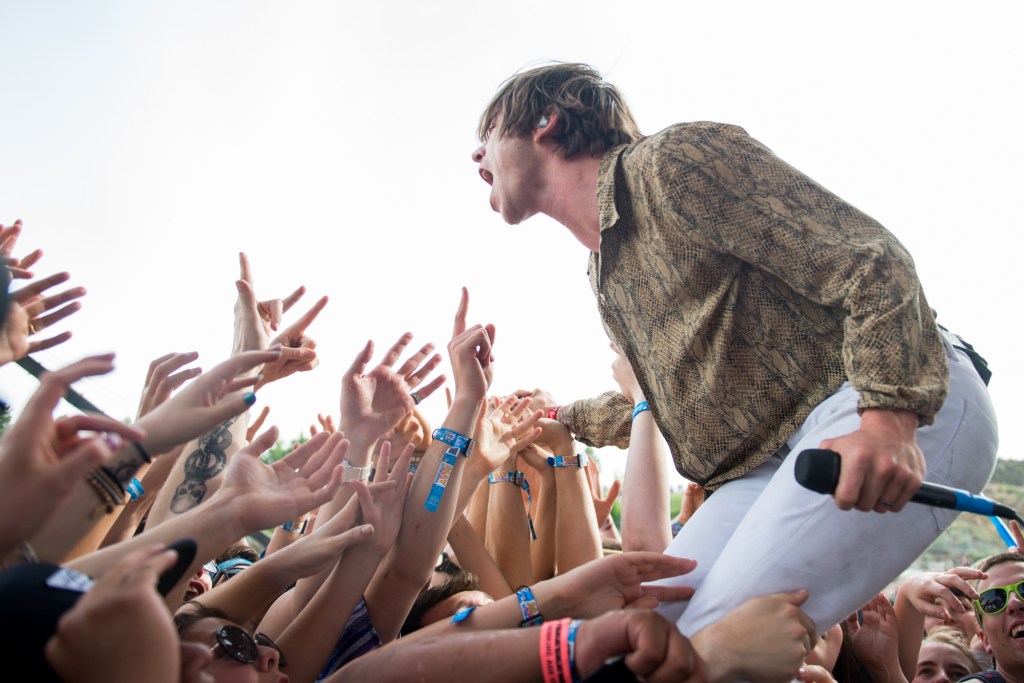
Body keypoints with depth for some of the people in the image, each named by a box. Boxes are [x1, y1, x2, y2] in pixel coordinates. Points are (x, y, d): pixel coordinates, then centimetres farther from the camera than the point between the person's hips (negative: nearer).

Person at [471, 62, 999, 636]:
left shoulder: (673, 159, -8)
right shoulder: (604, 272, 18)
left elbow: (869, 258, -16)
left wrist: (889, 415, -30)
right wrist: (566, 418, 43)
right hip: (774, 458, 9)